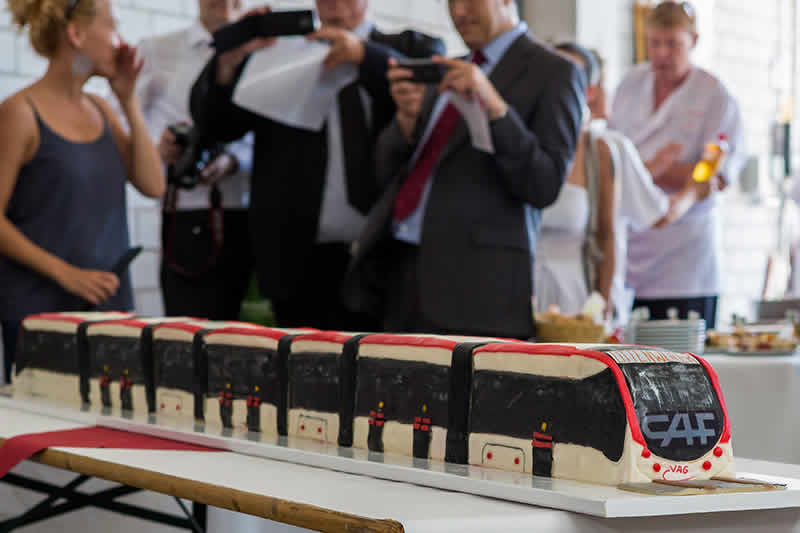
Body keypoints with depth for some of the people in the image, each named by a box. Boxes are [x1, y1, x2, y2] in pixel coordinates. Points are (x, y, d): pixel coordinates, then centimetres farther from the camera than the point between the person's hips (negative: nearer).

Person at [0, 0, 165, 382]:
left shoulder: (100, 110, 11)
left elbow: (153, 185, 1)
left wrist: (129, 100, 0)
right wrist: (65, 273, -18)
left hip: (111, 305, 6)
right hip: (41, 306, -6)